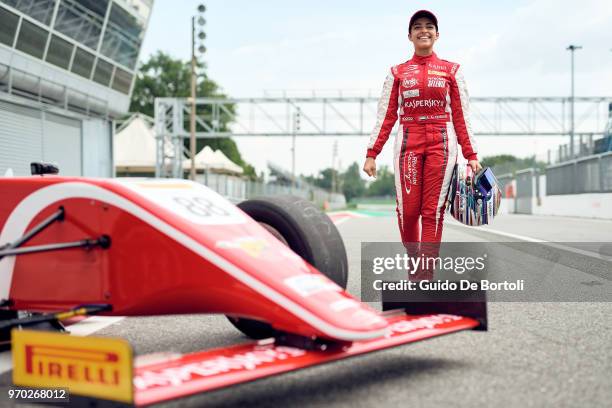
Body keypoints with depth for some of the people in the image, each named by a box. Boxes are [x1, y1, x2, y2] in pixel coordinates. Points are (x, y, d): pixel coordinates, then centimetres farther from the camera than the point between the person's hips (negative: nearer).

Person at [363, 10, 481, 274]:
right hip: (408, 143, 1)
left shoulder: (451, 71, 10)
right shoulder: (397, 73, 11)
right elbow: (385, 117, 8)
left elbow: (461, 117, 8)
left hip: (441, 143, 0)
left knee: (433, 210, -6)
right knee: (408, 209, -5)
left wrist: (471, 155, 1)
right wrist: (371, 154, 0)